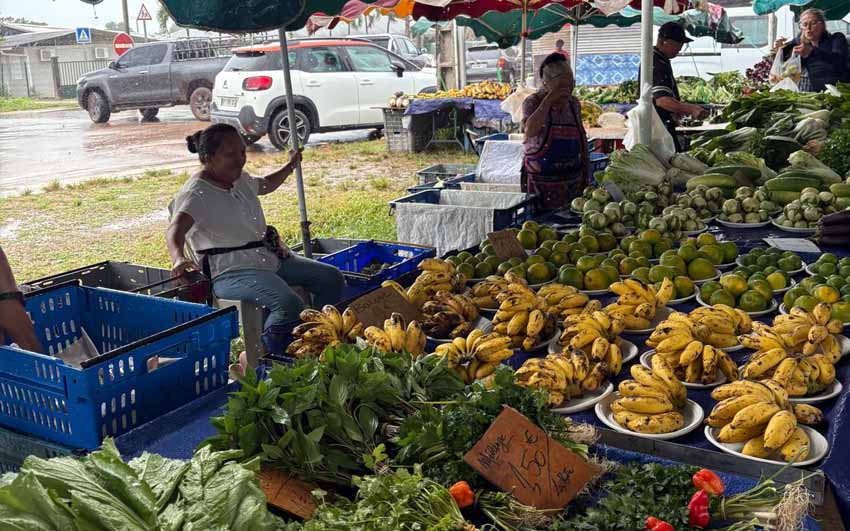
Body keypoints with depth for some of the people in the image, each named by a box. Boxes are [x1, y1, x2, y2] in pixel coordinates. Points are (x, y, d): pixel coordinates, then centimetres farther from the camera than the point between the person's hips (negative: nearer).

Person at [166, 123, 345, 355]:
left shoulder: (241, 179, 13)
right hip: (232, 272, -9)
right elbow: (175, 230, -33)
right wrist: (178, 258, -53)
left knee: (332, 278, 3)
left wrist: (290, 166, 39)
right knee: (290, 305, -34)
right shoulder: (196, 193, -15)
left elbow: (265, 186, 38)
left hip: (269, 257, 10)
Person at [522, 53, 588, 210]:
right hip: (542, 183, -4)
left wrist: (585, 173, 15)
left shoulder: (574, 104, 8)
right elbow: (530, 131, -27)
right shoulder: (533, 102, -6)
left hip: (573, 180, 4)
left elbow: (582, 139, 16)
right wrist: (548, 101, -24)